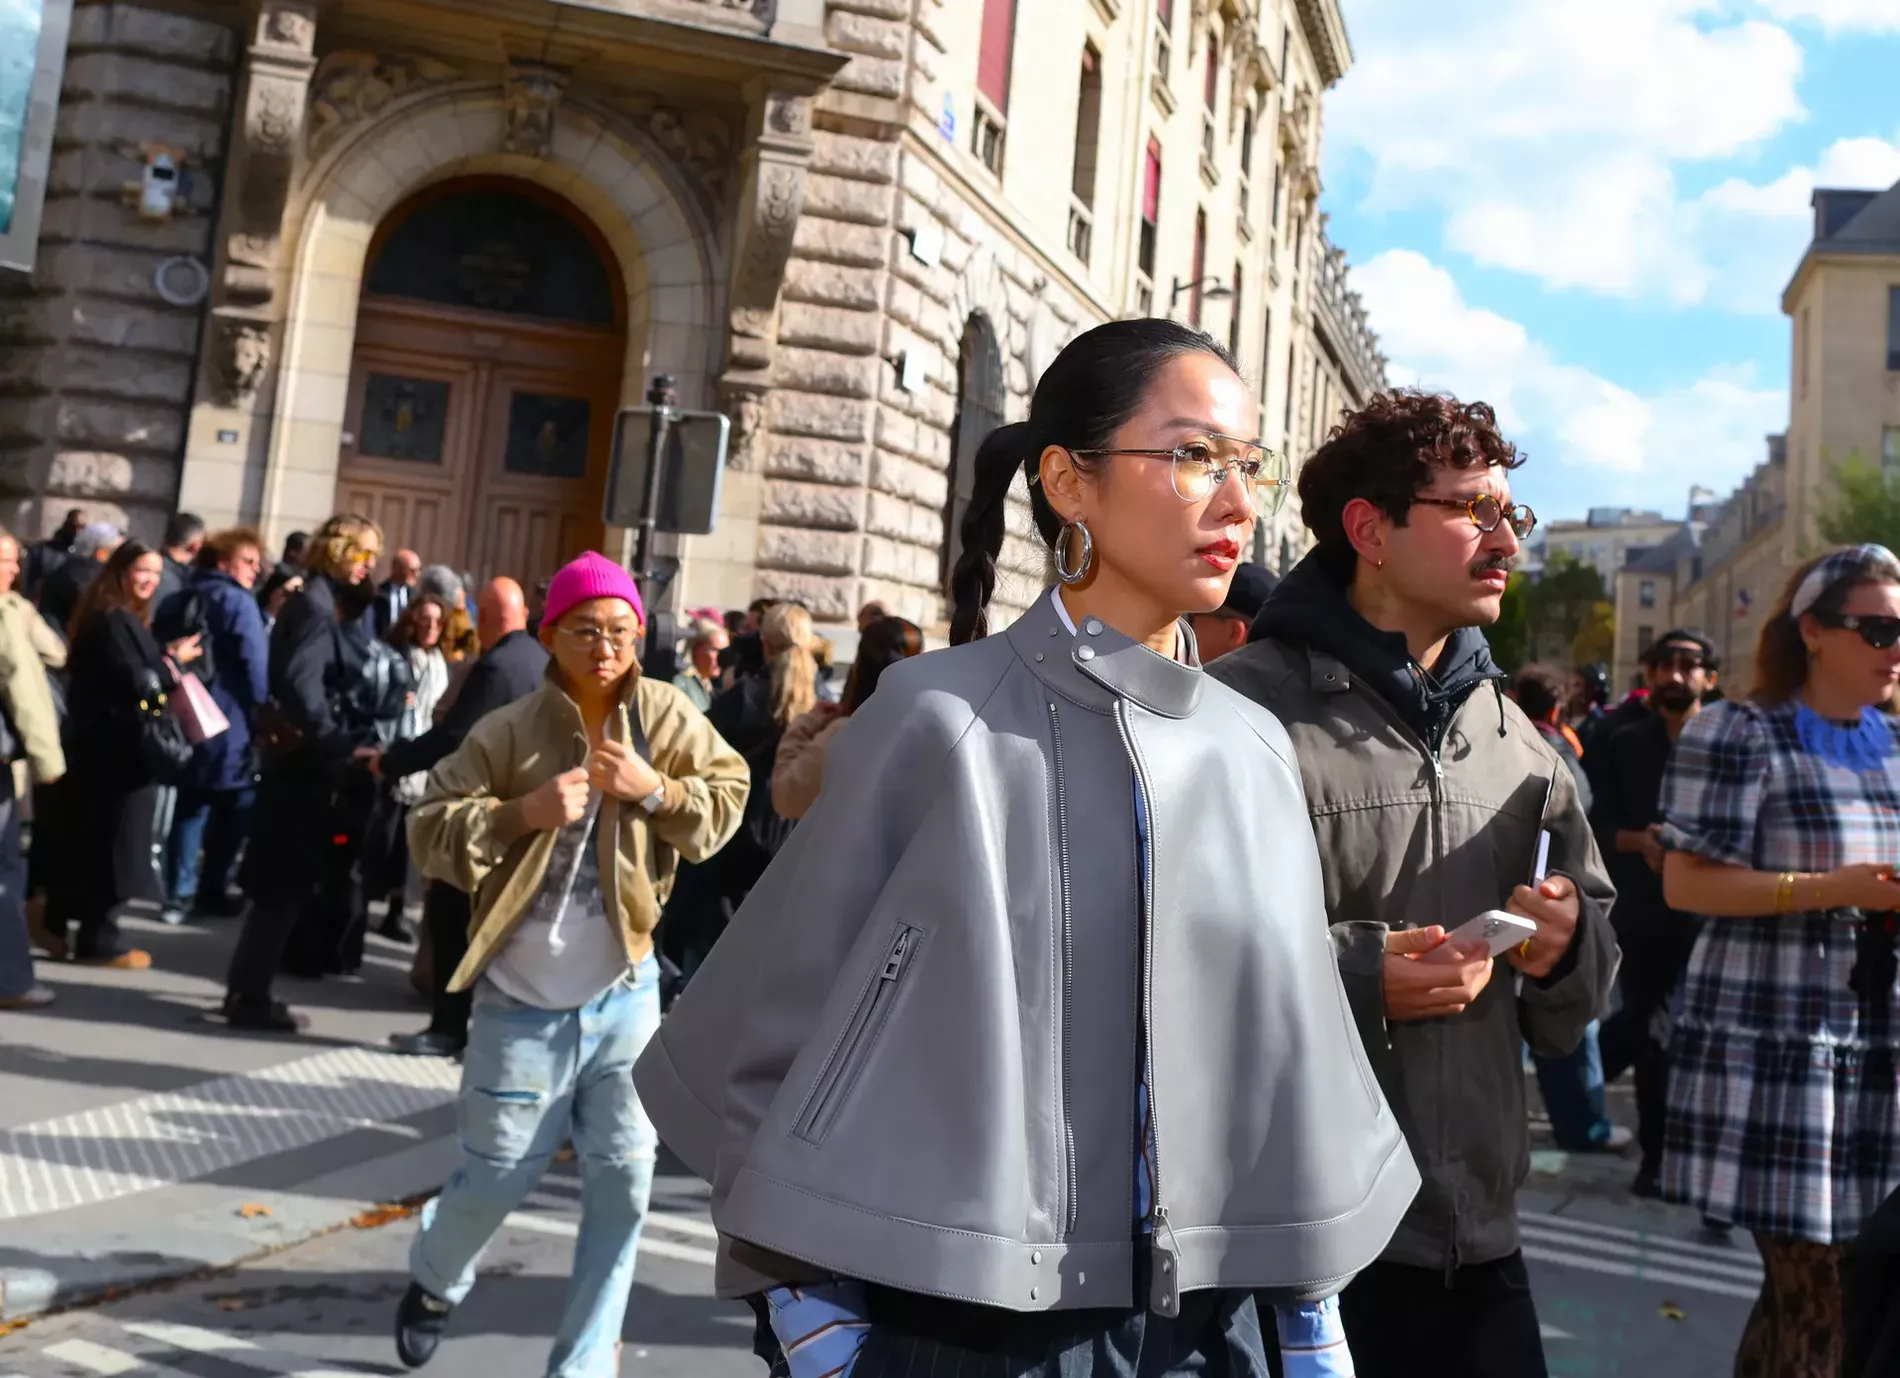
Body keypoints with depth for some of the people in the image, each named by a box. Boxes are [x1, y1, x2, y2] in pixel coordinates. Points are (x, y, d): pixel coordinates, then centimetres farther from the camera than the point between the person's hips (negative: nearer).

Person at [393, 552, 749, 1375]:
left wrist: (656, 789, -16)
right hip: (524, 999, -2)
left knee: (623, 1181, 3)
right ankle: (434, 1279, 44)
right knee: (499, 1176, 10)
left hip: (625, 992, 2)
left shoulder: (665, 714, -2)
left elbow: (727, 803, 1)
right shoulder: (509, 731, -8)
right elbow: (430, 831, -8)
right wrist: (523, 812, -23)